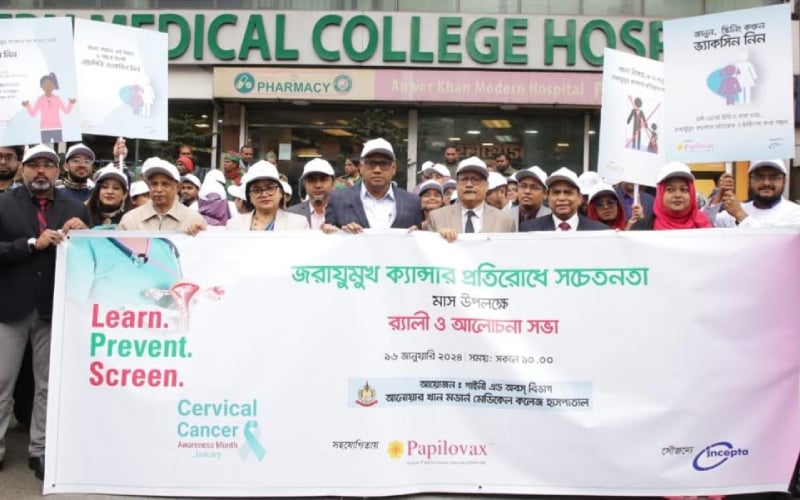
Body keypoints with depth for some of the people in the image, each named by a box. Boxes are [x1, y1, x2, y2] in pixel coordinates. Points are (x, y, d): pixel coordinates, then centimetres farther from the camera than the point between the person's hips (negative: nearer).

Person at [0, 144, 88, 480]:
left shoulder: (74, 208, 7)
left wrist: (84, 234, -14)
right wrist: (32, 243, -18)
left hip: (54, 309, 1)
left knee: (49, 385, 8)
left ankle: (40, 450, 19)